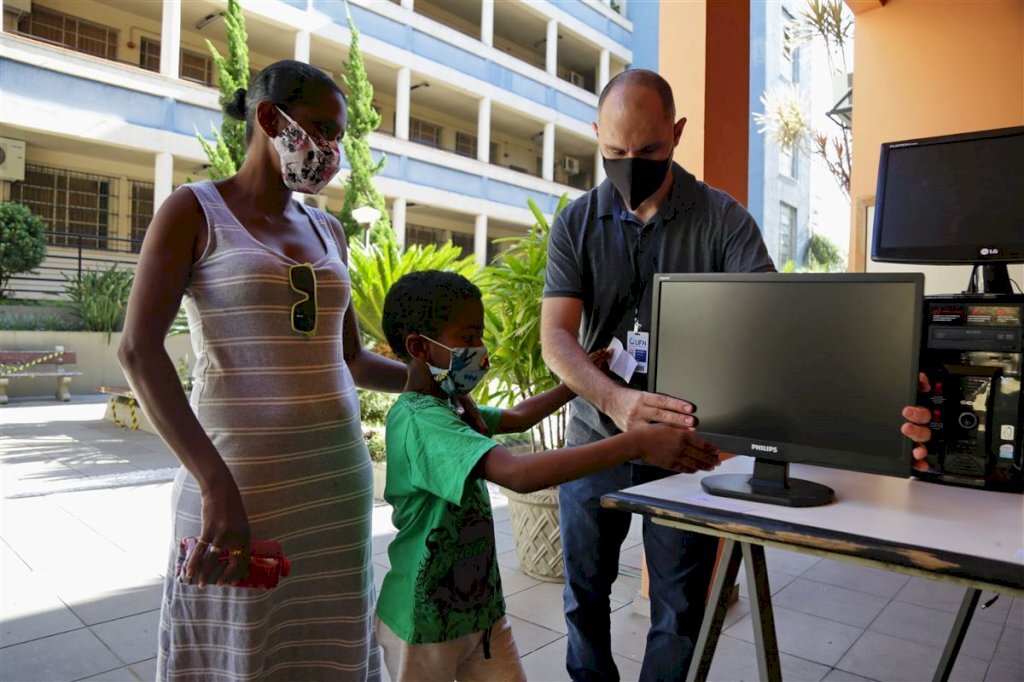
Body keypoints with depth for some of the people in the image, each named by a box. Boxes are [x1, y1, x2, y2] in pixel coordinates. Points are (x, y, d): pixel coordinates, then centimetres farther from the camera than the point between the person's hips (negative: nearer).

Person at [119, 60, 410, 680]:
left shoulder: (328, 231, 14)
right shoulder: (195, 210, -1)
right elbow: (139, 350, -13)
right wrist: (216, 484, -23)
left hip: (341, 473, 5)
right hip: (240, 474, -4)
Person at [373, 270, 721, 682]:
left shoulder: (447, 408, 3)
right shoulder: (420, 420, -28)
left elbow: (517, 417, 21)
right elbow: (519, 474, -42)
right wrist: (638, 443, -43)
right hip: (426, 623, -8)